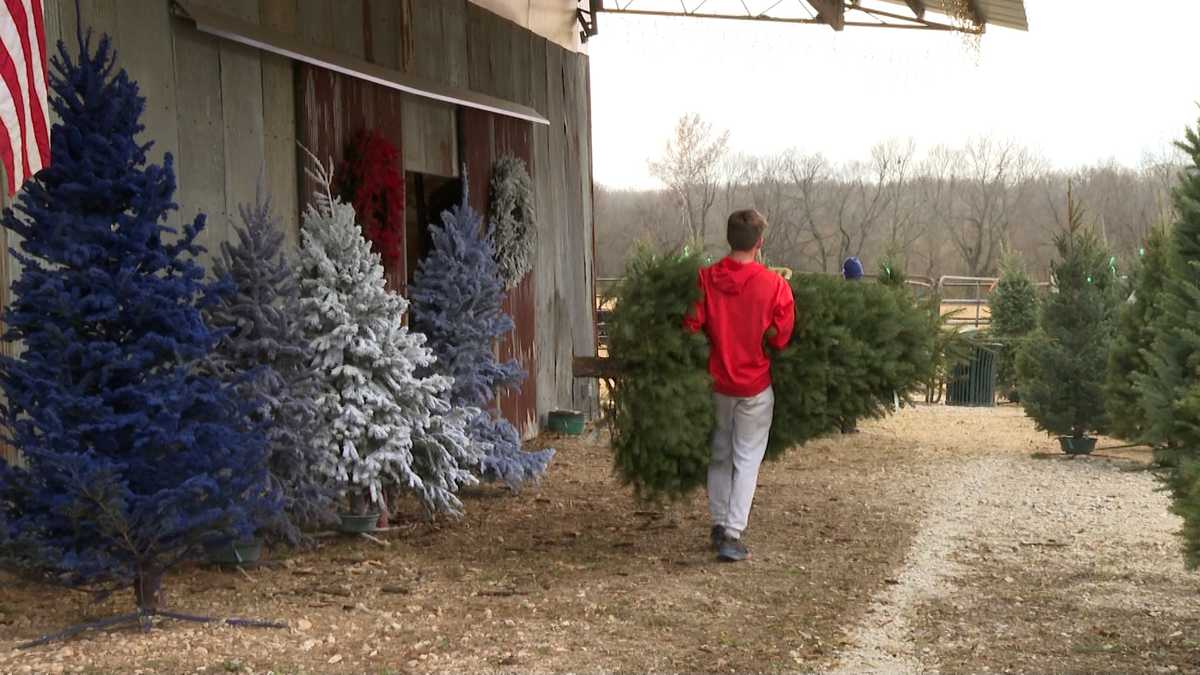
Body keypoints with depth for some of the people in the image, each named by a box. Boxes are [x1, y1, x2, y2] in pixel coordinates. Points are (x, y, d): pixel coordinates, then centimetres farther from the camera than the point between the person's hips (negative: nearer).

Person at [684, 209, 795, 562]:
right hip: (756, 386, -2)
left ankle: (719, 524, 26)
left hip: (715, 382, 3)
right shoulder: (775, 285, -15)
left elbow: (691, 327, -8)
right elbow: (782, 337, -11)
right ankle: (732, 536, 0)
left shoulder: (705, 279, -10)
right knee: (747, 459, 5)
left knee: (720, 454, 19)